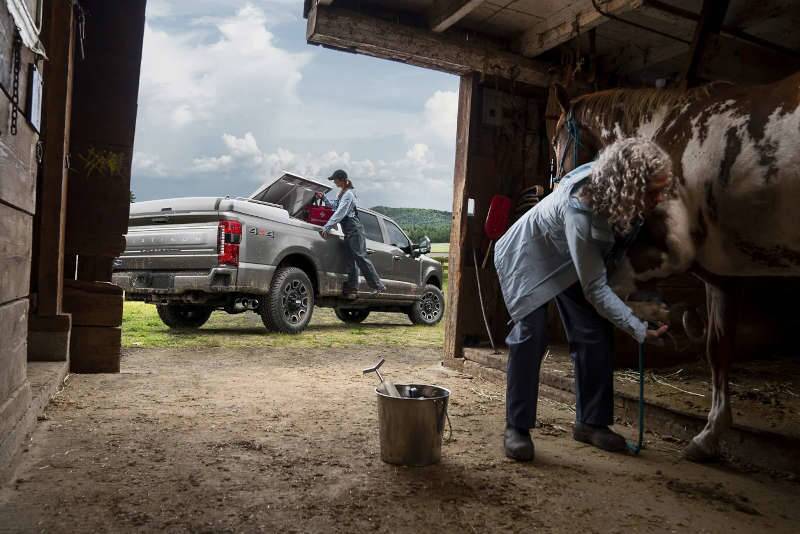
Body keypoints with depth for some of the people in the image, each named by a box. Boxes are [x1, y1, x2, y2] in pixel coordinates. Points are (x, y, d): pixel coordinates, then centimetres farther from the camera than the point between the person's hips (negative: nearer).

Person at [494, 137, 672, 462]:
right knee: (530, 334, -19)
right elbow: (595, 288, -33)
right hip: (528, 257, -7)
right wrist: (639, 329, -33)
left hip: (571, 260, 7)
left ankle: (591, 422, 14)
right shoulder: (579, 210, -42)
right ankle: (516, 428, -5)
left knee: (596, 334, 0)